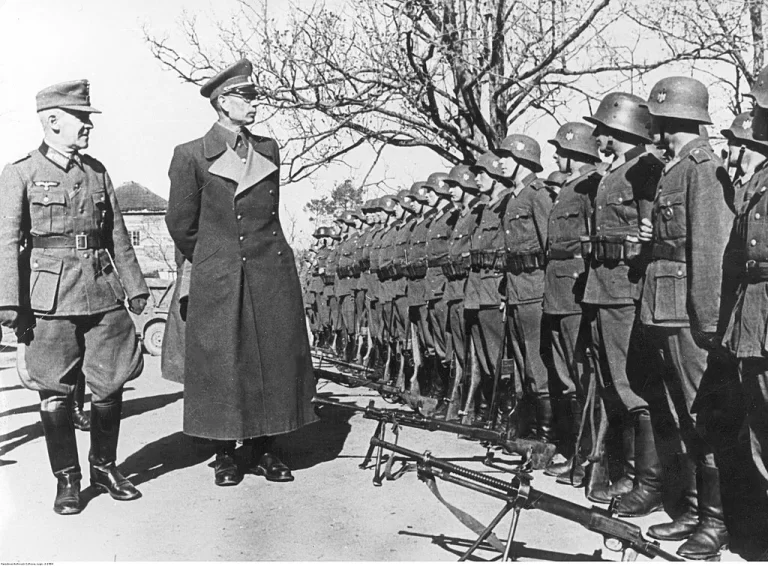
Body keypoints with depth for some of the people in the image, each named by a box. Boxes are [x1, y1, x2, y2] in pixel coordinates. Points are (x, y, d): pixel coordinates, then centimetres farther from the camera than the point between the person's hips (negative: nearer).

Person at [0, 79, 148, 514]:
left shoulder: (97, 172, 13)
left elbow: (118, 236, 15)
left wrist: (135, 286, 12)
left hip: (103, 293, 4)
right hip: (50, 296, -4)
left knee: (110, 385, 6)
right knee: (56, 392, 2)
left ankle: (105, 467, 24)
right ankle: (67, 479, 17)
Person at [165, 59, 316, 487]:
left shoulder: (269, 150, 12)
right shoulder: (192, 155, -2)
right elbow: (182, 224, 5)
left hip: (273, 274, 4)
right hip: (219, 280, -4)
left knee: (275, 360, 7)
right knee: (222, 365, 3)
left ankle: (265, 451, 20)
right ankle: (225, 455, 18)